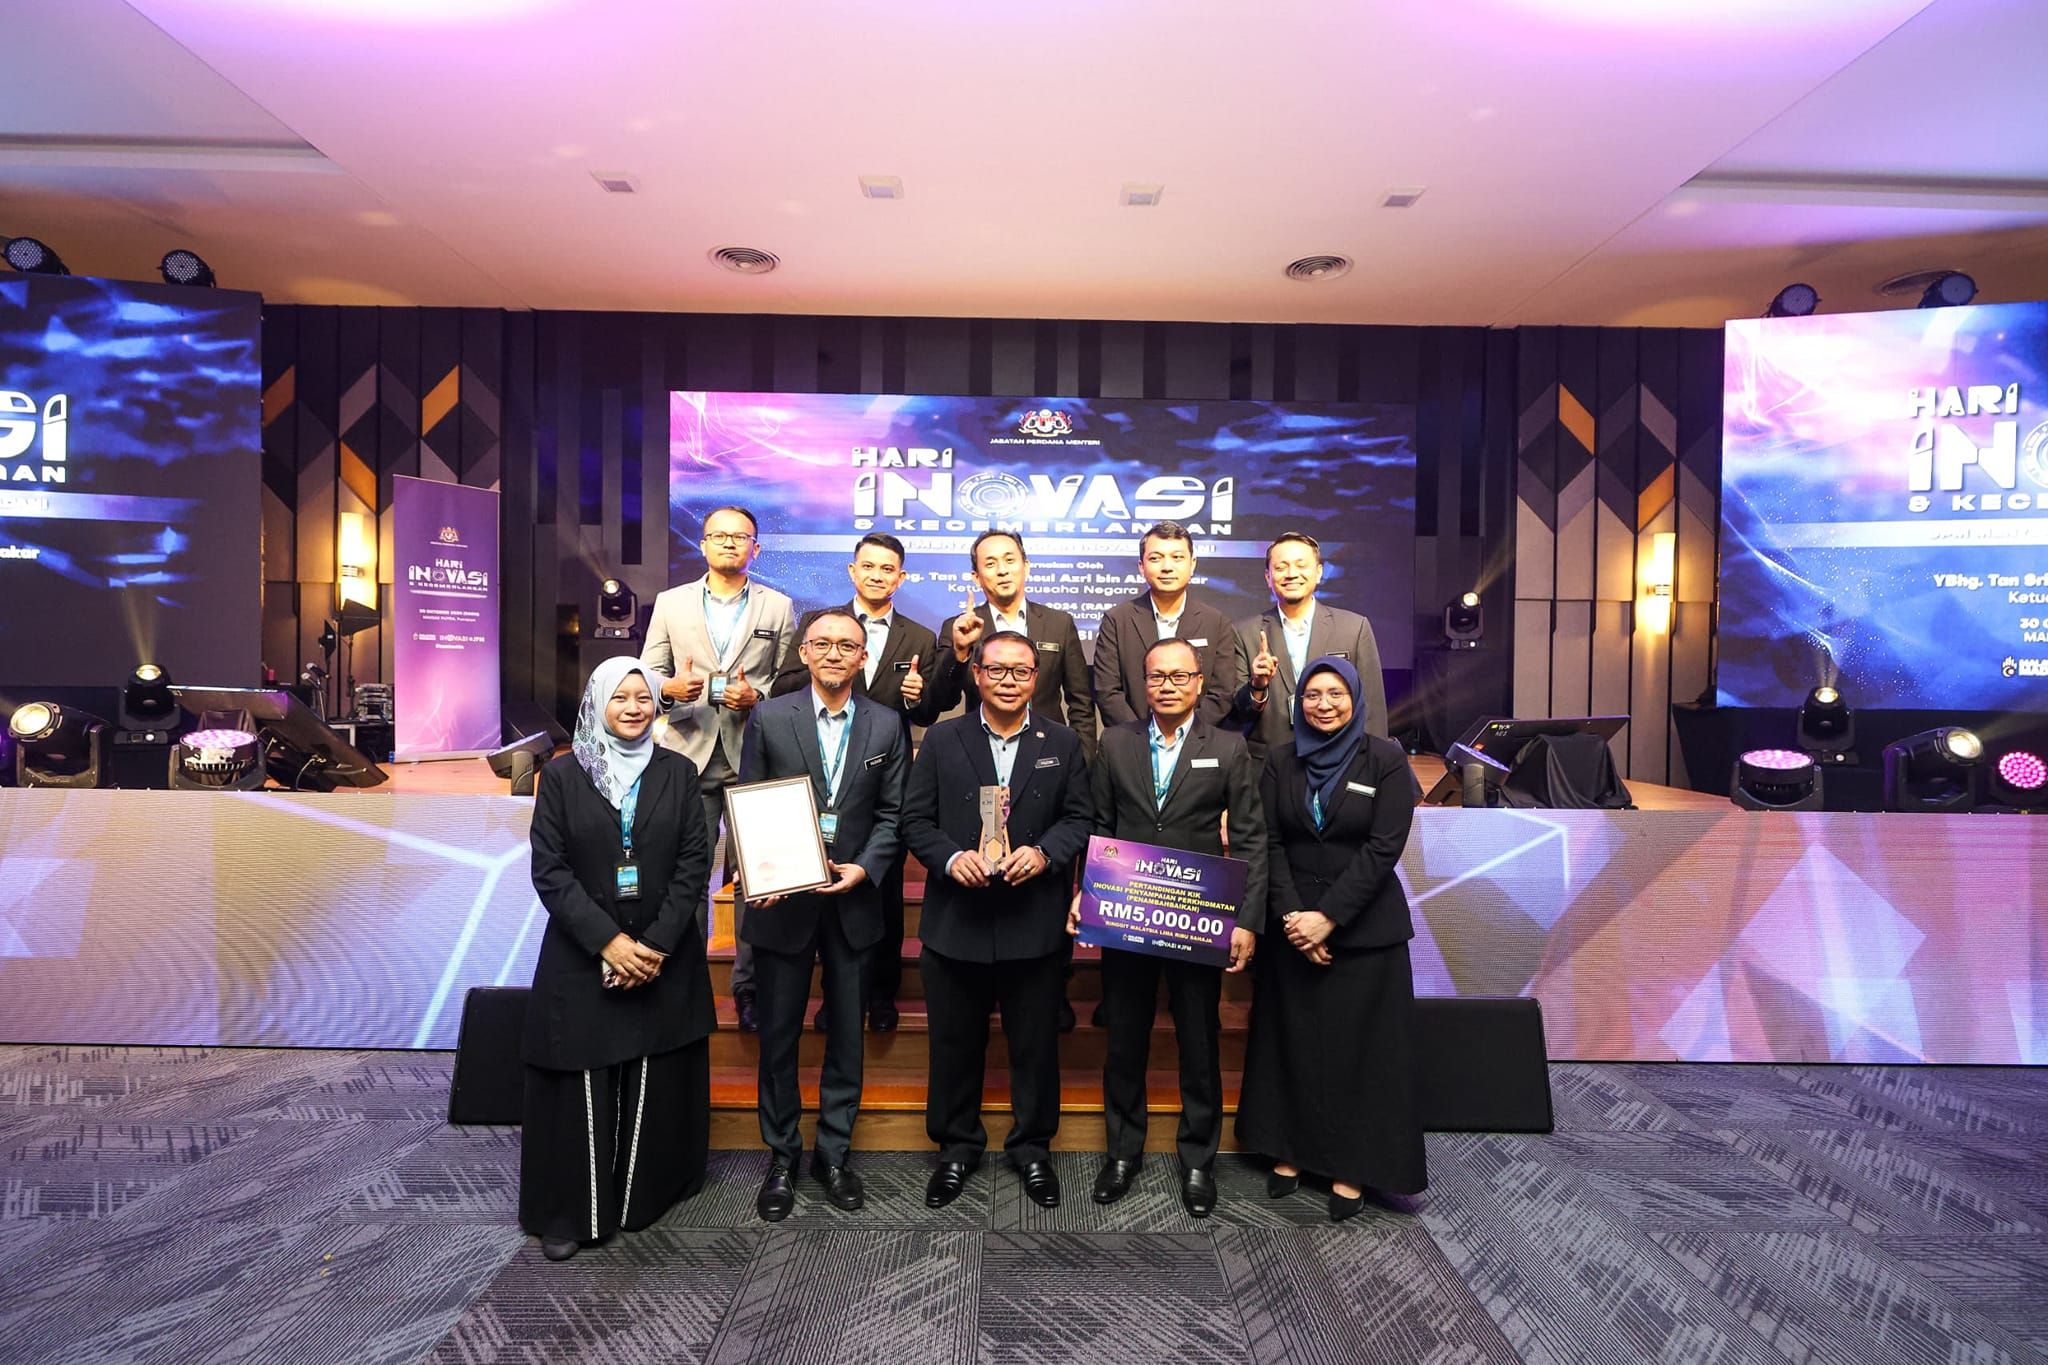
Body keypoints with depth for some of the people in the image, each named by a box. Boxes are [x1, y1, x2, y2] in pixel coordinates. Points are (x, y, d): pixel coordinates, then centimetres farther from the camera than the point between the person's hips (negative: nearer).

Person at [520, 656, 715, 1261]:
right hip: (582, 958, -1)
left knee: (656, 1089, 8)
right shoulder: (563, 773, -1)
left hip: (665, 956, 1)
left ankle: (649, 1195, 26)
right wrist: (608, 940, -14)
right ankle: (571, 1211, 19)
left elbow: (694, 863, -1)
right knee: (581, 1090, 4)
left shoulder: (678, 772, 2)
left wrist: (657, 944, -11)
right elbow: (548, 869, -5)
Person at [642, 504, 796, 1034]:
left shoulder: (778, 607, 9)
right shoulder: (670, 604, 12)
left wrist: (756, 696, -11)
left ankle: (750, 985, 13)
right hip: (688, 755, 1)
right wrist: (671, 687, -10)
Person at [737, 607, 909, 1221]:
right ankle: (782, 1158, 29)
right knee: (778, 1037, 11)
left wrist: (864, 868, -11)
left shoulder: (887, 725, 1)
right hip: (783, 900, -1)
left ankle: (833, 1153, 30)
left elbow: (892, 814, 3)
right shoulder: (769, 717, -3)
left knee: (847, 1036, 12)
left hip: (852, 901, 1)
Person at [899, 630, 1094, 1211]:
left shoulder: (1063, 743, 4)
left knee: (1036, 1044, 13)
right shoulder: (941, 739, 2)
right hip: (956, 921, 0)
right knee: (955, 1044, 14)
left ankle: (1033, 1146, 34)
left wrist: (1043, 853, -15)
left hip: (1036, 923, 0)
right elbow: (916, 820, 0)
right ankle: (957, 1145, 35)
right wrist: (951, 858, -17)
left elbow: (1081, 818, 3)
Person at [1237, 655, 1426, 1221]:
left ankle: (1352, 1168, 18)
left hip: (1364, 926, -2)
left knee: (1359, 1046, 5)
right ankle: (1289, 1150, 24)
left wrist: (1329, 916, -16)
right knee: (1291, 1040, 9)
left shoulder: (1386, 760, -5)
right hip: (1291, 923, 3)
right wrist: (1291, 915, -12)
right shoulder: (1281, 762, 3)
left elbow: (1383, 848, -11)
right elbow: (1270, 843, 0)